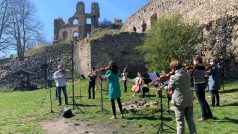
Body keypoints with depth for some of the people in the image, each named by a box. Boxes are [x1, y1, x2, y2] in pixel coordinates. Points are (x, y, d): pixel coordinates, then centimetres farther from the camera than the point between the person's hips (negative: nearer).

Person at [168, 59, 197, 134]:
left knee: (180, 122, 6)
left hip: (179, 101, -5)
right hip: (189, 100, 5)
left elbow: (169, 88, -4)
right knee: (190, 120, 16)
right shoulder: (187, 74, 1)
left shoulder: (174, 77, -16)